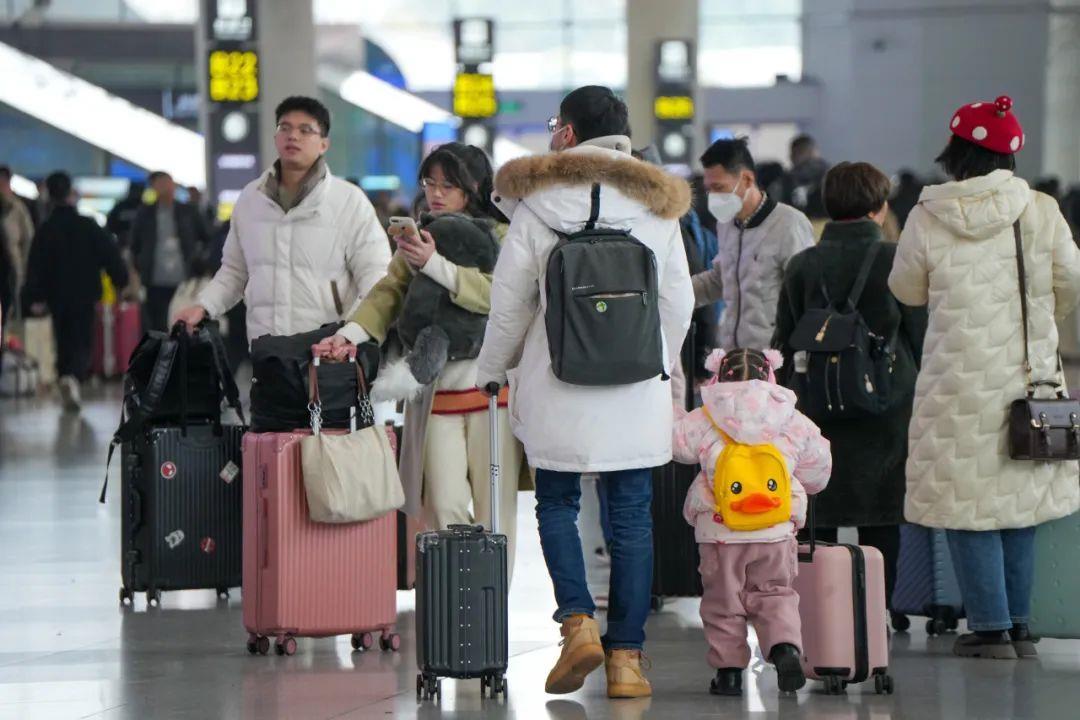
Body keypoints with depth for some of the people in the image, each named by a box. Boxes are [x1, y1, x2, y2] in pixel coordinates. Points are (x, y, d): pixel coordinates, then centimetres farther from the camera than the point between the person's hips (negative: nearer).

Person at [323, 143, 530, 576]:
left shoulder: (501, 238, 0)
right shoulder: (417, 241, 15)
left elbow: (498, 294, -17)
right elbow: (389, 294, 5)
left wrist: (435, 264, -25)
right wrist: (351, 334, -13)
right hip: (437, 390, 3)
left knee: (494, 508, 0)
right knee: (444, 510, -4)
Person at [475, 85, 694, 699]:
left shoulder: (538, 202, -3)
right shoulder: (657, 206, 5)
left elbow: (510, 301, 0)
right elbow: (680, 304, 9)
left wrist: (494, 370, 14)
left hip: (559, 383, -2)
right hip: (637, 391, 2)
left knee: (557, 503, 12)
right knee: (632, 516, 5)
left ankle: (579, 622, -7)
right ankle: (627, 655, 2)